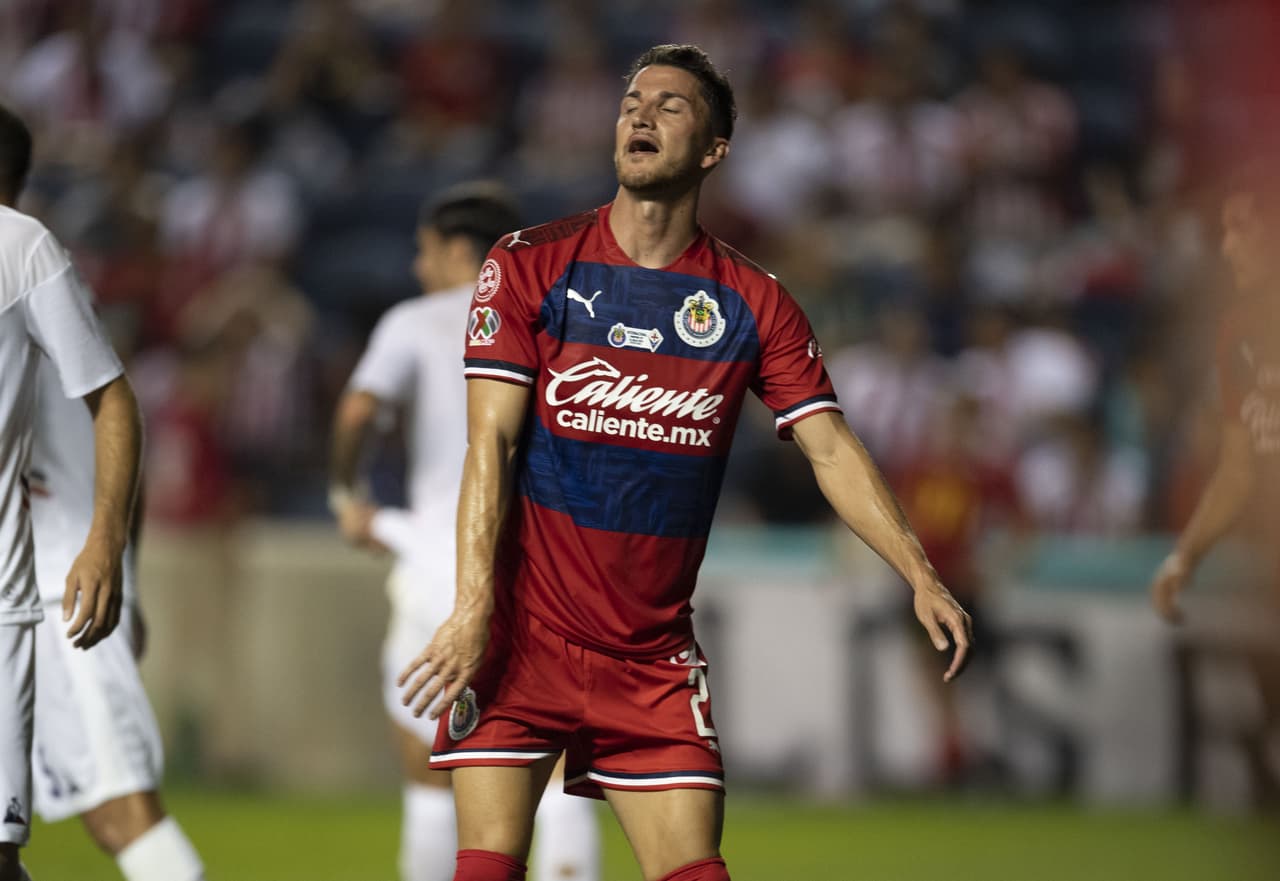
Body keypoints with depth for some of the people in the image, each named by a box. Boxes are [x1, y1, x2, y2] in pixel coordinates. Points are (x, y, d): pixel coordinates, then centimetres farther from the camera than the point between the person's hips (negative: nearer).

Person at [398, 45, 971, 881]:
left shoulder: (752, 303, 4)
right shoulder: (531, 264, -2)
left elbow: (832, 449, 2)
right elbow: (492, 443, -7)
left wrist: (922, 576, -11)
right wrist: (472, 607, -17)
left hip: (655, 662, 2)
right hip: (520, 636, -2)